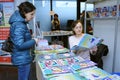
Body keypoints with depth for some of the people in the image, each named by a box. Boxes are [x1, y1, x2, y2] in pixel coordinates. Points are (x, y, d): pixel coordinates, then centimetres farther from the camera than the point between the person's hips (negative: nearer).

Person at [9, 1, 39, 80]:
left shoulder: (21, 22, 7)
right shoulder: (19, 25, -24)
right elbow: (20, 45, -27)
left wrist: (31, 39, 5)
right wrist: (34, 41, -16)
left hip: (24, 57, 10)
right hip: (22, 59, -10)